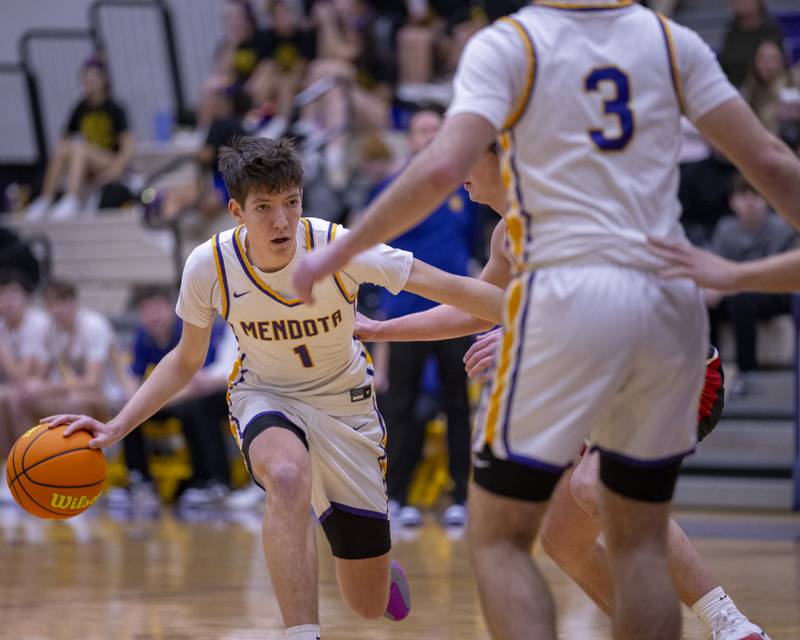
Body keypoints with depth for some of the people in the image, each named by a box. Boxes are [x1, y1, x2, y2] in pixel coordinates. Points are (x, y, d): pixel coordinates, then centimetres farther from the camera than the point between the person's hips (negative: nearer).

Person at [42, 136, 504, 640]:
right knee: (287, 474, -41)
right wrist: (116, 427, -13)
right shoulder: (209, 266, -19)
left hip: (345, 403, 0)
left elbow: (453, 290, -23)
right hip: (265, 397, 0)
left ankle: (382, 570, 44)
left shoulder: (339, 247, -26)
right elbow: (186, 361, -2)